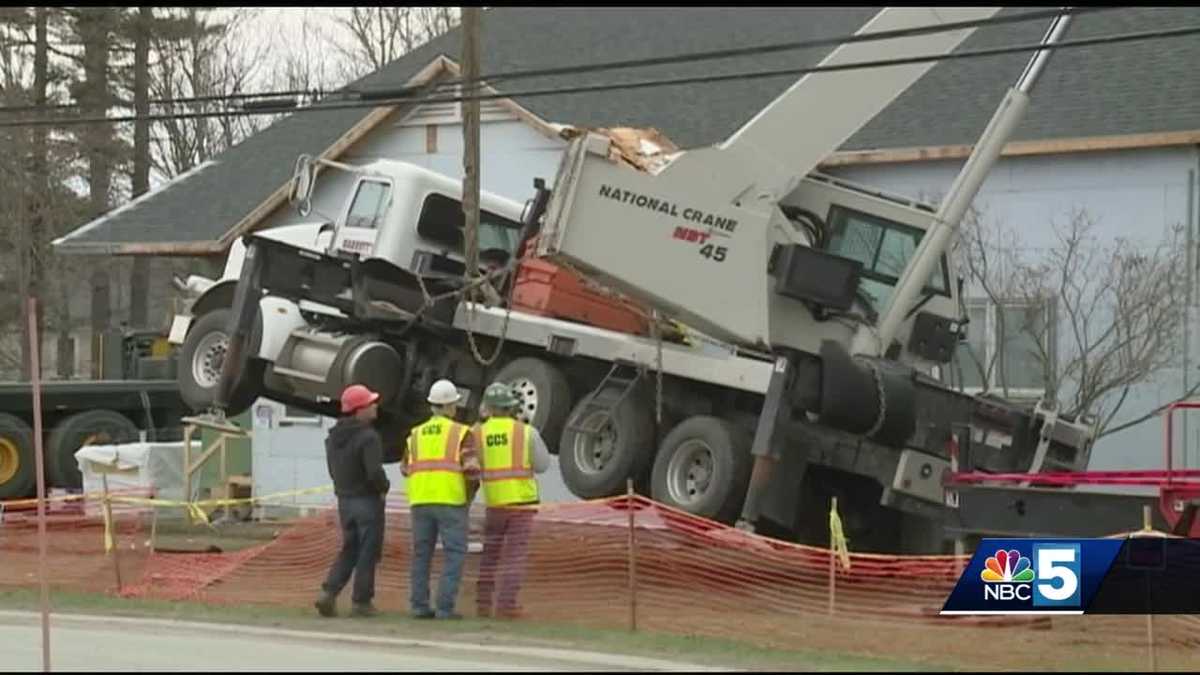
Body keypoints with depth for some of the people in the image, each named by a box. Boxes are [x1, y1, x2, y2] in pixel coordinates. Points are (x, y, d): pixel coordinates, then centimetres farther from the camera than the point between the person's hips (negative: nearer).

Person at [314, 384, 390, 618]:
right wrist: (384, 487, -7)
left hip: (344, 500, 7)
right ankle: (361, 601, 6)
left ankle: (329, 593, 2)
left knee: (349, 549, 16)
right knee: (367, 552, 3)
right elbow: (375, 472, -26)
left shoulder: (333, 436, 6)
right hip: (367, 500, -7)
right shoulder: (368, 437, -20)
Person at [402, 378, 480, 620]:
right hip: (451, 500, -5)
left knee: (422, 554, 11)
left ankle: (419, 605, 7)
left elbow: (406, 468, 19)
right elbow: (472, 469, -8)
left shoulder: (416, 435, 13)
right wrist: (470, 494, 9)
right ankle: (445, 607, -10)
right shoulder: (461, 433, -2)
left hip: (420, 501, 5)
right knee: (454, 554, -1)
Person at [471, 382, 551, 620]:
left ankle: (483, 603, 13)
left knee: (490, 554, 15)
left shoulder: (478, 433, -2)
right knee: (515, 556, -1)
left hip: (494, 502, 2)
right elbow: (542, 465, 2)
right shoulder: (526, 432, -7)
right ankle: (506, 606, -8)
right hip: (522, 502, -2)